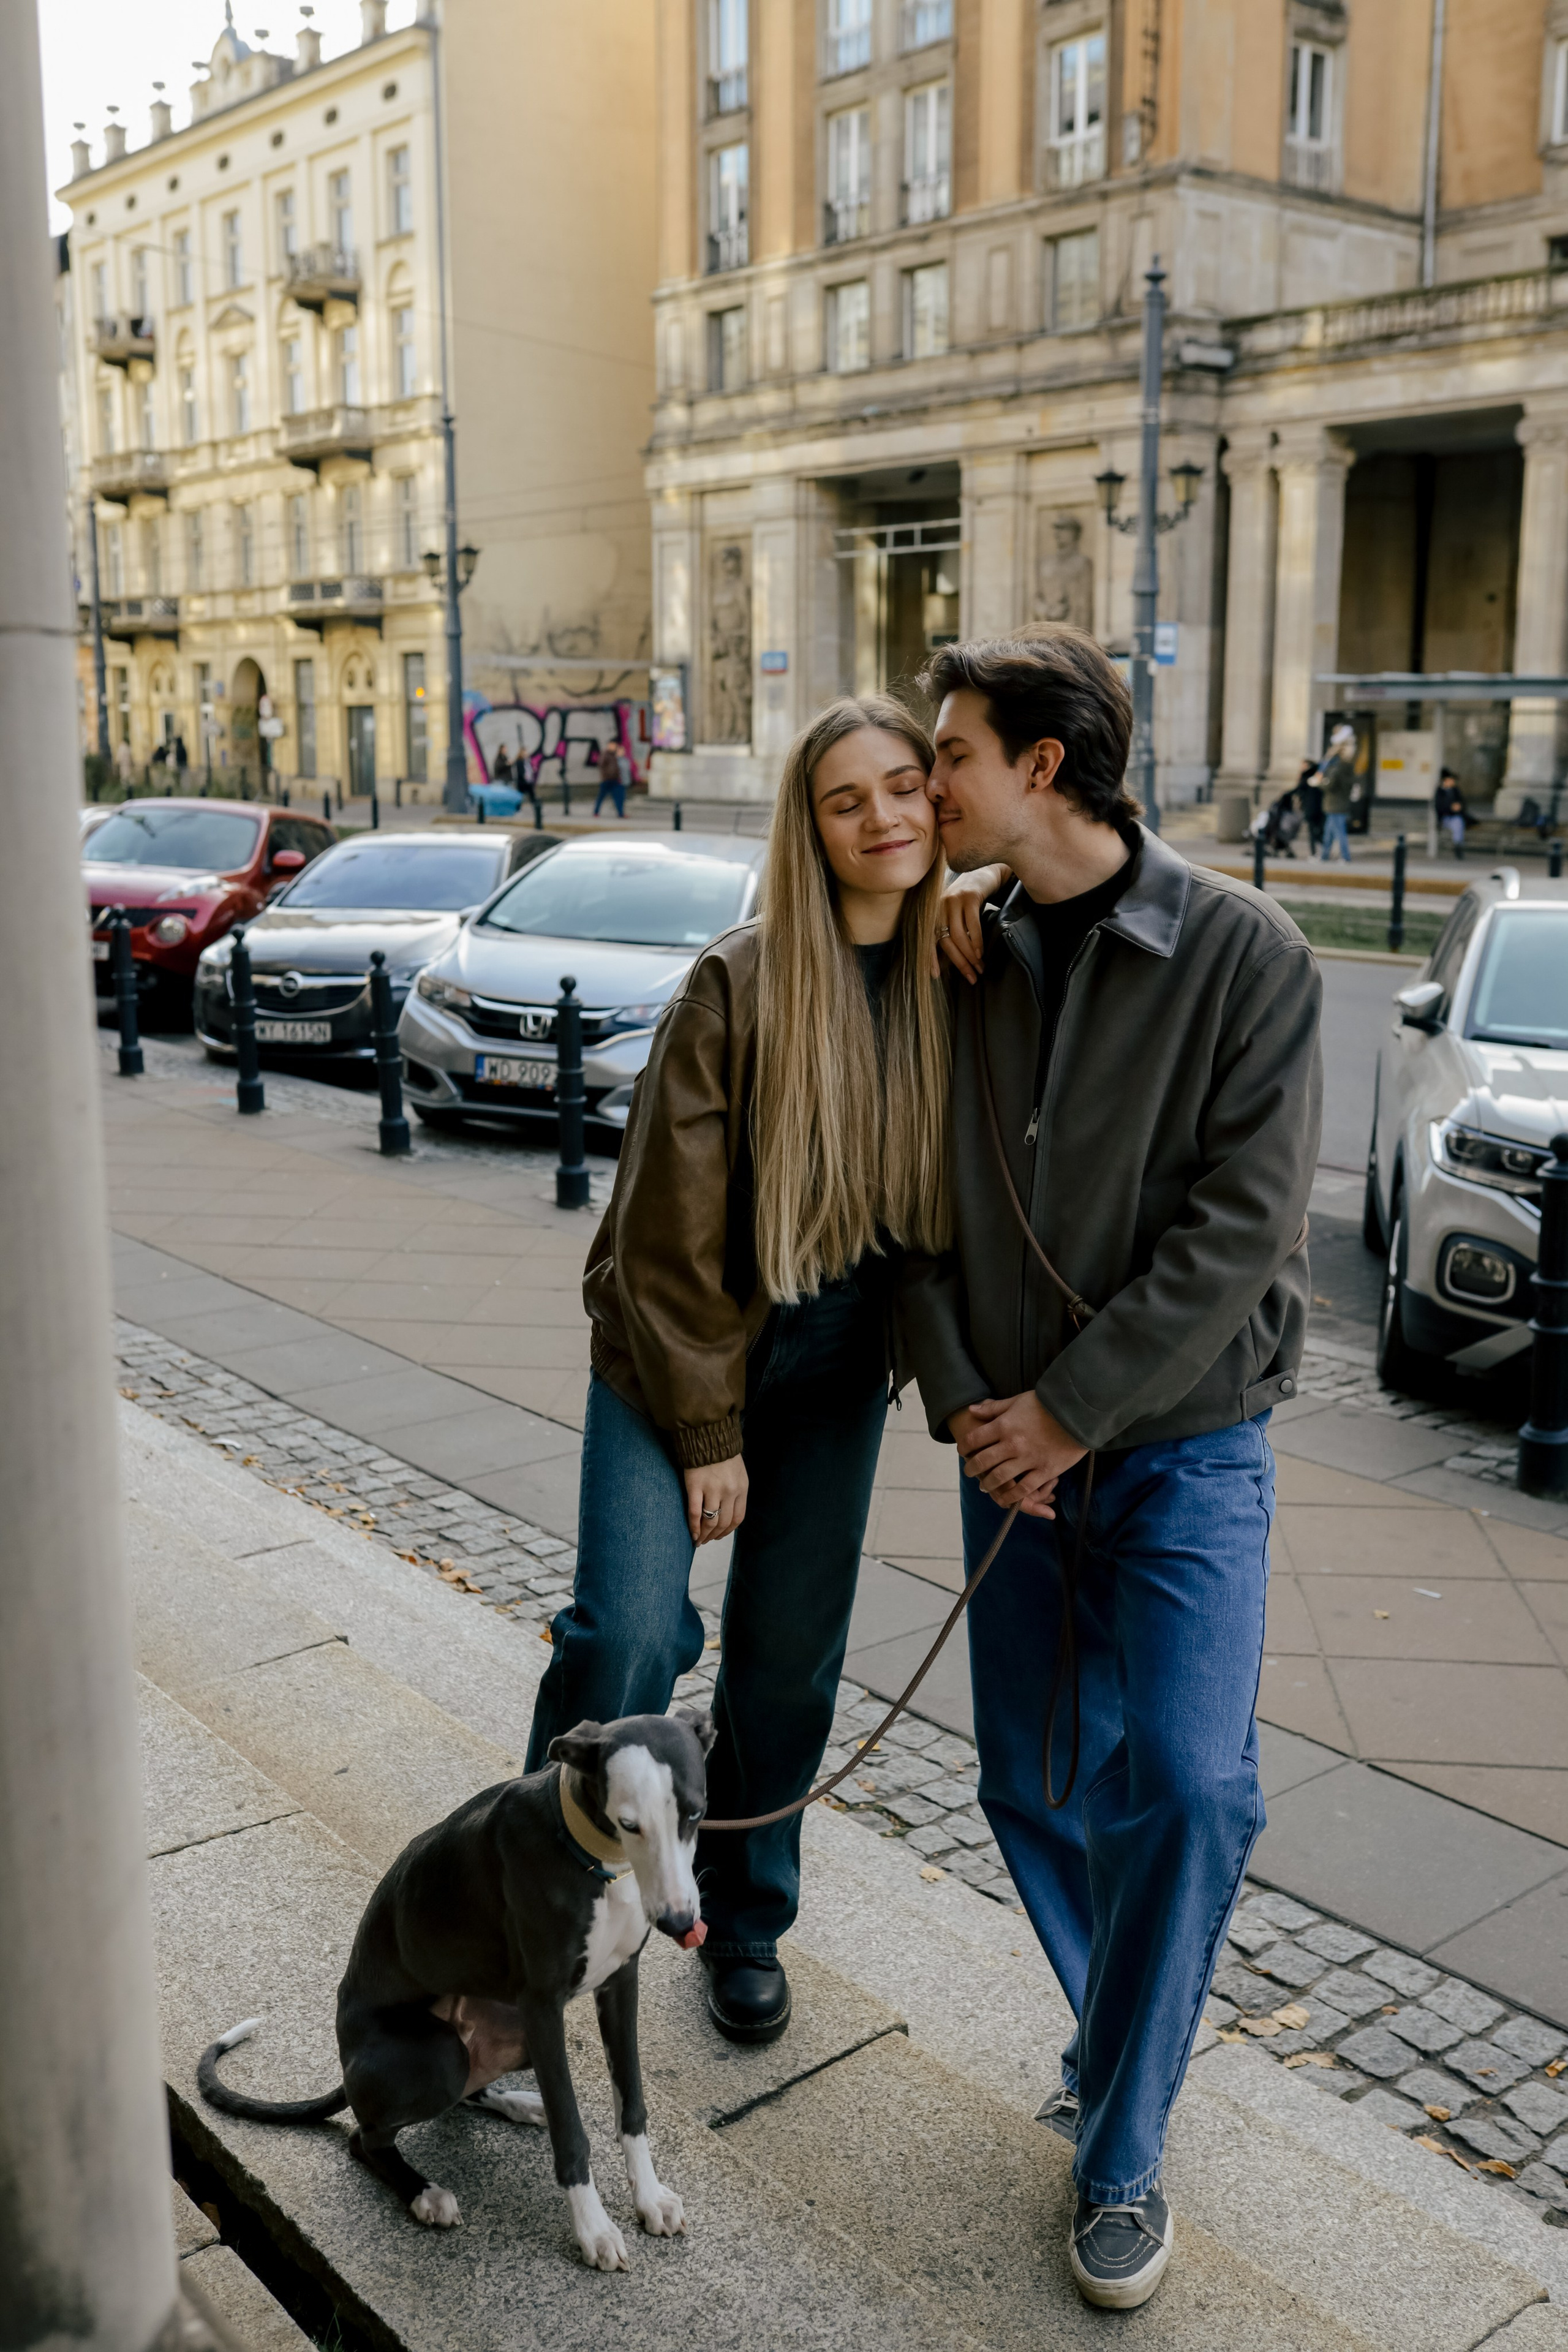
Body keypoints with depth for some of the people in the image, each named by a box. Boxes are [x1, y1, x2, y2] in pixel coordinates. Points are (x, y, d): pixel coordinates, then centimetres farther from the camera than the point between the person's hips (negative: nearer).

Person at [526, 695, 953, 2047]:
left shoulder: (961, 986, -5)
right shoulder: (741, 984, -16)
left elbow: (958, 1200, 4)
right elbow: (675, 1224, -14)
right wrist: (707, 1431, -12)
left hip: (835, 1374, 4)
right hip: (678, 1354, -3)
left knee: (790, 1663, 11)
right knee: (629, 1636, -16)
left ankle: (747, 1922, 33)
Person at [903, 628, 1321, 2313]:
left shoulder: (1240, 952, -11)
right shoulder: (963, 963, 3)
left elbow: (1242, 1220, -16)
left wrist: (1072, 1408, -16)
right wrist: (963, 1400, -9)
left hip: (1183, 1441, -4)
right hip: (1016, 1444, 5)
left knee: (1188, 1781, -12)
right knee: (1035, 1783, 11)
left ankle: (1120, 2153, 8)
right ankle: (1125, 2050, 37)